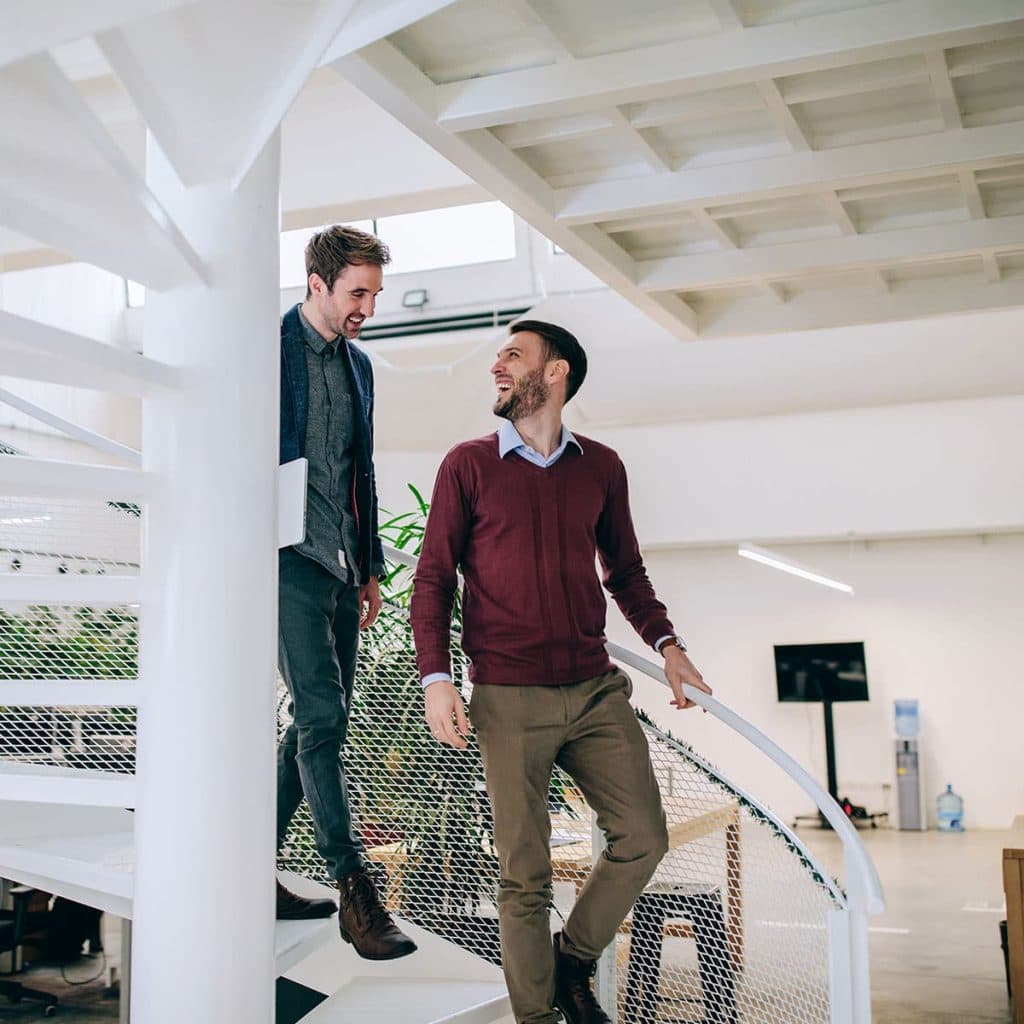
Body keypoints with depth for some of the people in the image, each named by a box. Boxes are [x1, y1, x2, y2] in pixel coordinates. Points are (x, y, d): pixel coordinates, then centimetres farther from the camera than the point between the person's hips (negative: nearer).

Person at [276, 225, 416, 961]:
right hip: (289, 560, -8)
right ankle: (356, 893, -5)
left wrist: (372, 567, 20)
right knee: (321, 719, -10)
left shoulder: (357, 365, 16)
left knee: (320, 723, 10)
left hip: (341, 566, 8)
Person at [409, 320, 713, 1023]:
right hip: (509, 699, -3)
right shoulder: (467, 466, 3)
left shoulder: (600, 466, 10)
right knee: (525, 873, 1)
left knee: (643, 839, 2)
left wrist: (666, 643, 9)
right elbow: (434, 580, 1)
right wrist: (436, 679, -9)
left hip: (597, 689, 3)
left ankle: (574, 963, 25)